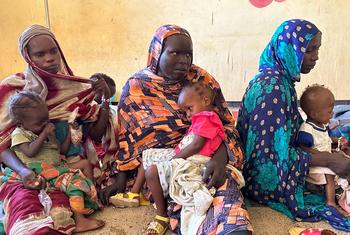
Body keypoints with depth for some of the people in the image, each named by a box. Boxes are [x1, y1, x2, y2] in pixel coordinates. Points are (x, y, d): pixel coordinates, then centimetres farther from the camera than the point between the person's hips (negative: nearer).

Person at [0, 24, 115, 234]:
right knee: (24, 201, -31)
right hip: (28, 170, -1)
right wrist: (22, 170, -22)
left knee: (58, 204, -28)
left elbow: (96, 134, 6)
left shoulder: (74, 88, 5)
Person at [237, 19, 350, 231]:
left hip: (278, 163, 8)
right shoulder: (272, 88, -24)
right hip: (270, 176, -8)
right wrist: (328, 160, -19)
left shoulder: (282, 78, 3)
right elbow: (274, 152, -25)